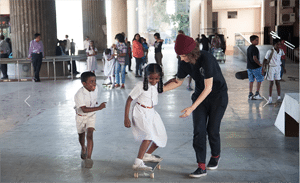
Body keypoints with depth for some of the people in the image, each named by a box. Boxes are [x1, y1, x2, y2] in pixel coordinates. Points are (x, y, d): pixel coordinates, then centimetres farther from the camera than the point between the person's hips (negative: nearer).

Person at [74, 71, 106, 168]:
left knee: (89, 135, -16)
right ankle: (83, 149, 51)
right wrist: (98, 108, -47)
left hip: (91, 116, 2)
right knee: (81, 135, 20)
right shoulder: (79, 95, -33)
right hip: (81, 117, -2)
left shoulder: (95, 88, -15)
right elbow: (84, 109, -39)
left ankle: (88, 157, -15)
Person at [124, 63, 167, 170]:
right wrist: (126, 118, -15)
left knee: (161, 137, 10)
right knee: (149, 135, -27)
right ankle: (138, 163, -26)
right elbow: (129, 100, -12)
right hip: (140, 113, -7)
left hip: (152, 113, 7)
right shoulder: (141, 86, -17)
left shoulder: (158, 85, 1)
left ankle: (148, 154, 33)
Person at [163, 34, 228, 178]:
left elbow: (208, 88, -29)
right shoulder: (185, 63, -10)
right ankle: (202, 167, -4)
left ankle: (215, 156, 27)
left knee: (212, 130, -3)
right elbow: (178, 81, 8)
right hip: (200, 95, 5)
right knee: (199, 130, -6)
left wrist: (192, 108, -32)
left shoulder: (206, 59, -31)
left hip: (218, 96, -5)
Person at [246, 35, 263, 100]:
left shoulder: (248, 48, 12)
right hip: (256, 67, -8)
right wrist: (260, 64, -13)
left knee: (251, 80, 11)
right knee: (259, 80, 5)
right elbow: (254, 58, -24)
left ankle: (250, 95, 10)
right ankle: (257, 94, 4)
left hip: (249, 67, 8)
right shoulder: (254, 48, -17)